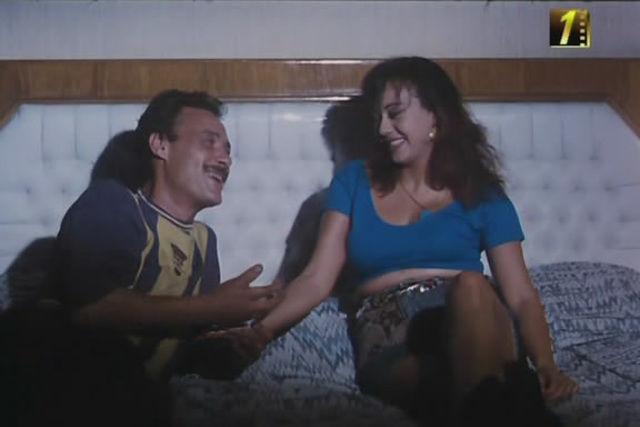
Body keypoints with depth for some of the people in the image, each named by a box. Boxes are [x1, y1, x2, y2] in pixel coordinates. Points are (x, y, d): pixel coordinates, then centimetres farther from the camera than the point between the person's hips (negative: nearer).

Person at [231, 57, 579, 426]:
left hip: (473, 324, 3)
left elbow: (521, 296, 5)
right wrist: (262, 329, -10)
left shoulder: (482, 194, 11)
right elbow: (316, 280, 8)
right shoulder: (354, 181, 15)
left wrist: (546, 365, -14)